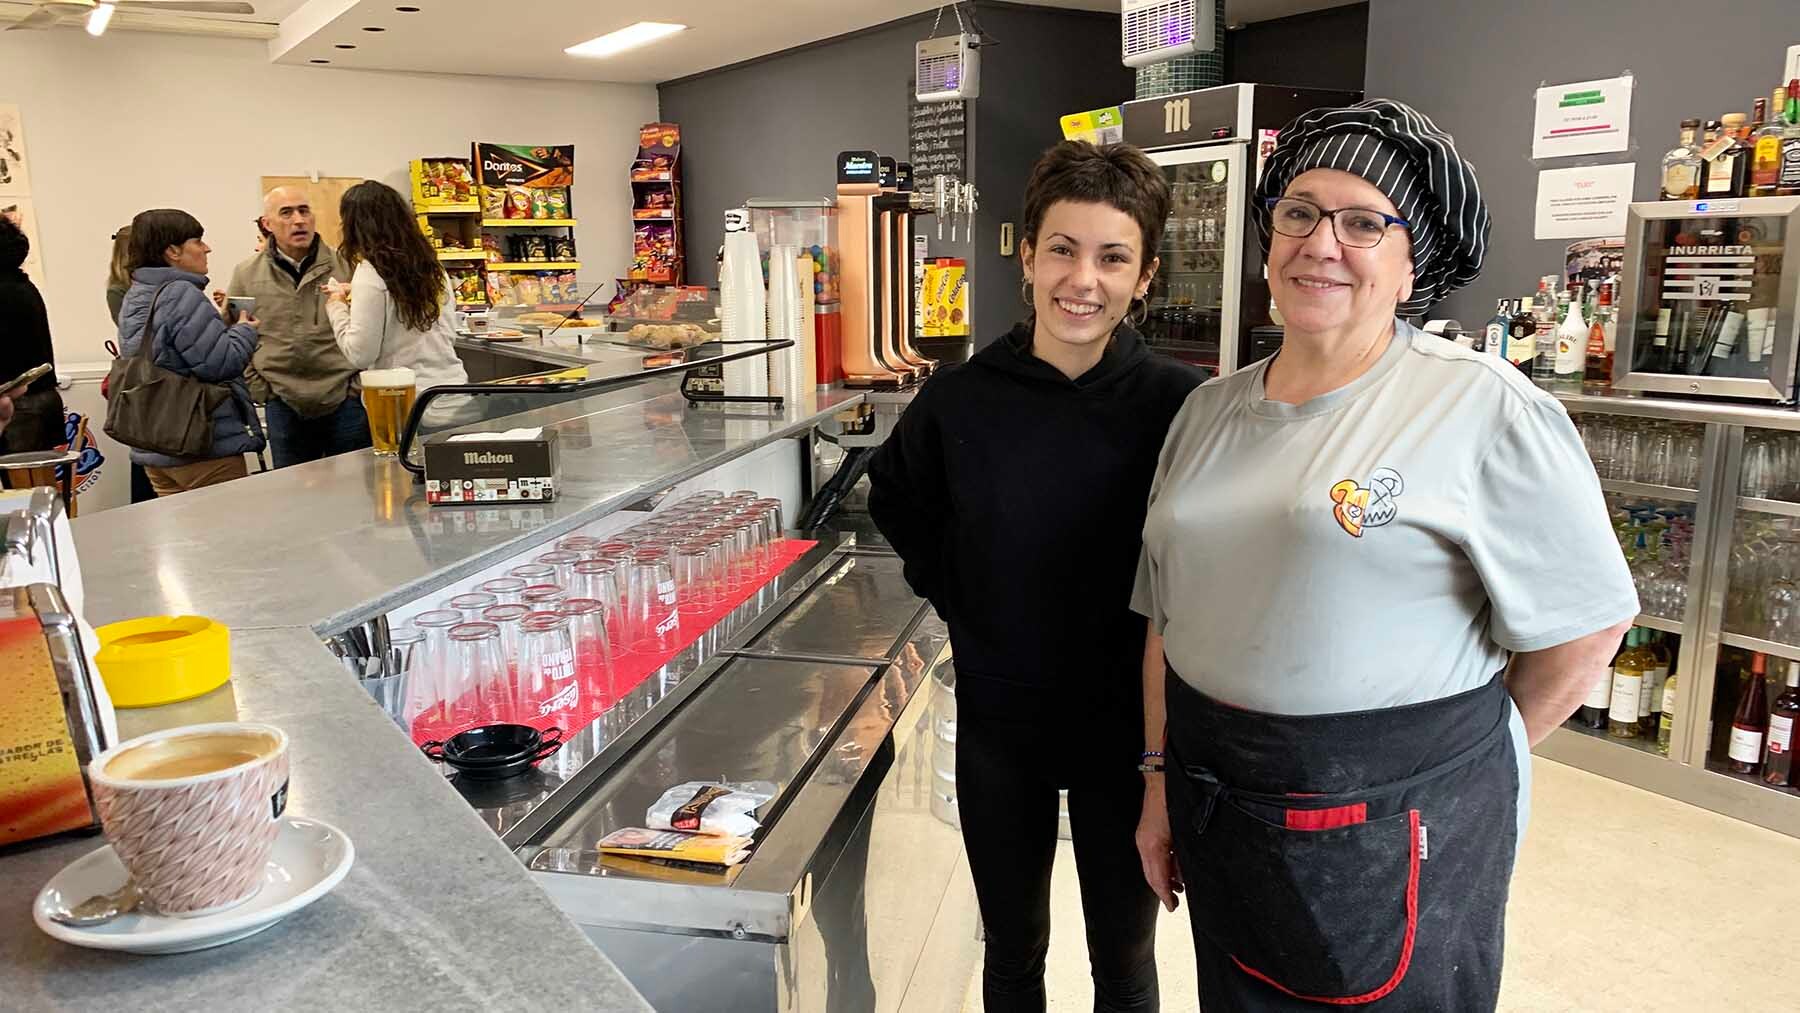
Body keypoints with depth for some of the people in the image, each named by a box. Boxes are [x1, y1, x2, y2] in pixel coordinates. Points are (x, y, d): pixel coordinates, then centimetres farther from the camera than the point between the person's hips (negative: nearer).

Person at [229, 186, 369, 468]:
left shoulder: (347, 265, -2)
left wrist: (359, 384, -3)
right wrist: (258, 389, 3)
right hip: (283, 405, 2)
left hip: (345, 401, -1)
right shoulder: (246, 275, 4)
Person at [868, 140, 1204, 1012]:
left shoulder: (1179, 404, -15)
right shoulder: (959, 399, -10)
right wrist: (951, 596, 1)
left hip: (1128, 723, -1)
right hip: (998, 720, 1)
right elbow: (894, 499, 9)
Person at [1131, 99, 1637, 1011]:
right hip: (1220, 813, 5)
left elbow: (1584, 624, -9)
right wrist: (1161, 780, 10)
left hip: (1391, 834, -5)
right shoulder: (1208, 411, 6)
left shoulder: (1483, 407, -12)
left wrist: (1467, 764, -1)